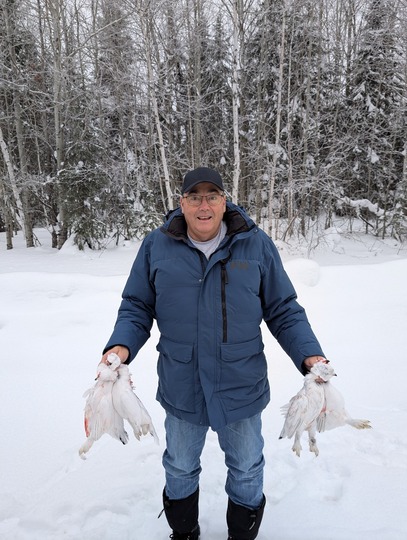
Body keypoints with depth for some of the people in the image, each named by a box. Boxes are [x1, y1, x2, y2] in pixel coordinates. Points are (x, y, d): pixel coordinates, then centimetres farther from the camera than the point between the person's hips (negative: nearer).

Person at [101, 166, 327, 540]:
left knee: (247, 470, 22)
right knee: (180, 470, 23)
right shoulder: (156, 247, -5)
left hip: (241, 387, 0)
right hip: (181, 387, 1)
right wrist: (121, 347, -17)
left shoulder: (256, 245, -6)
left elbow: (284, 310, -2)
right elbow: (136, 308, 1)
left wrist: (310, 355, -14)